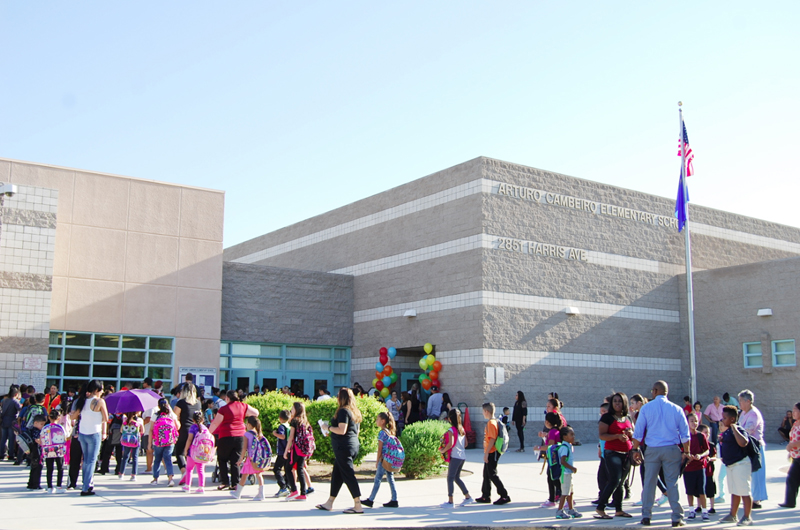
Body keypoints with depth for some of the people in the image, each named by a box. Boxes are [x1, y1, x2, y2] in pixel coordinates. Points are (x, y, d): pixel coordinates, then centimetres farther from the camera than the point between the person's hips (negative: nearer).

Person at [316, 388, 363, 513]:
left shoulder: (343, 411, -14)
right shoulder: (355, 412, 14)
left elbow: (342, 430, -22)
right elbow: (356, 432, 19)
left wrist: (329, 428, -8)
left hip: (343, 447, -10)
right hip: (353, 446, 10)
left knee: (348, 475, -7)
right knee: (336, 475, 15)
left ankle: (358, 506, -8)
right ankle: (329, 503, 23)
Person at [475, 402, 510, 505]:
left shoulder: (491, 423, -18)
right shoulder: (494, 422, 13)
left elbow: (492, 439, -24)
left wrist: (486, 453, -22)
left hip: (491, 453, -10)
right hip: (490, 453, 10)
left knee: (492, 475, -6)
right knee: (486, 474, 15)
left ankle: (504, 496, -3)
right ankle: (486, 496, 23)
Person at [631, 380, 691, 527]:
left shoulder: (646, 408, 0)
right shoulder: (676, 409, 2)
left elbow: (638, 433, 1)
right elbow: (685, 434, 3)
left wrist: (636, 450, 11)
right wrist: (686, 453, 10)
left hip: (652, 450, 0)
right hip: (672, 449, 0)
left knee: (649, 483, 6)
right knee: (672, 483, 3)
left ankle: (646, 516, 9)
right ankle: (677, 518, 4)